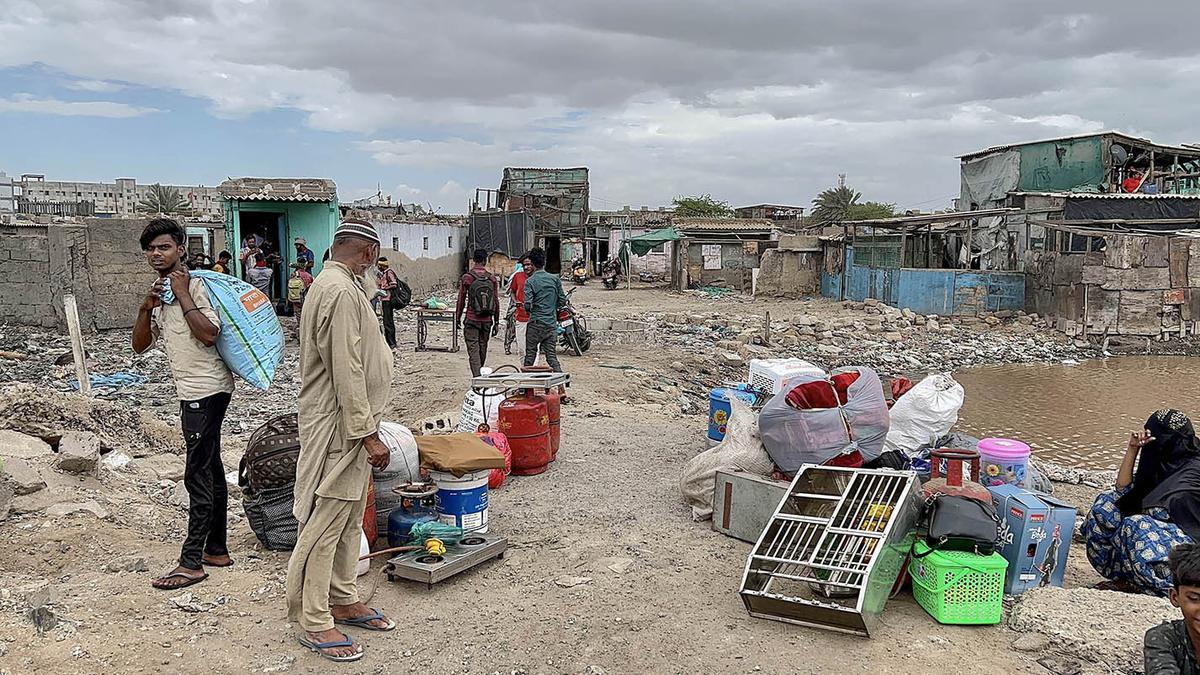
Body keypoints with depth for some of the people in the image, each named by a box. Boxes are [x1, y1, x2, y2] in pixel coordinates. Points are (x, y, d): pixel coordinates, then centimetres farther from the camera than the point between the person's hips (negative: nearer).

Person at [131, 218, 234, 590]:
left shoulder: (194, 285, -12)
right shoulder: (160, 293, 16)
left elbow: (209, 333, -25)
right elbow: (140, 345, 13)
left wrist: (182, 294, -19)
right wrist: (146, 308, -2)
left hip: (206, 391, -10)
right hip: (192, 391, 10)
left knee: (198, 475, -7)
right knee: (210, 470, 15)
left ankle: (191, 562, -2)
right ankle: (216, 549, 24)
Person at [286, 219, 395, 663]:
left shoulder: (332, 284, 14)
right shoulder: (342, 292, -20)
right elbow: (347, 372, -25)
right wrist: (368, 434, -22)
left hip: (347, 426, 11)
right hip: (339, 428, -11)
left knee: (350, 520, 18)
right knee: (325, 524, -2)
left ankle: (343, 600, 30)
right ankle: (314, 622, 7)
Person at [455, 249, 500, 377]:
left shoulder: (467, 277, -5)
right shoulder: (492, 279, 2)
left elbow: (461, 300, -1)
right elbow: (496, 302, 4)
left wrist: (457, 318, 11)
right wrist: (496, 323, 10)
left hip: (472, 320, -3)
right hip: (487, 321, 3)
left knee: (473, 350, -5)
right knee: (483, 349, 16)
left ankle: (477, 378, -16)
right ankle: (481, 374, 29)